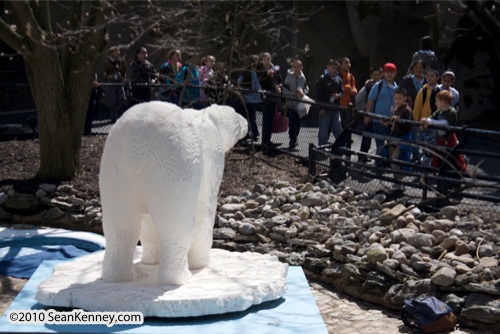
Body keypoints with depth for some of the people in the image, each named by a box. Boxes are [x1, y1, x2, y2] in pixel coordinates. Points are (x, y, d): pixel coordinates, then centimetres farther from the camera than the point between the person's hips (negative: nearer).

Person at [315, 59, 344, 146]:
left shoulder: (338, 79, 11)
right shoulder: (322, 79, -3)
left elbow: (342, 92, 18)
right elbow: (318, 94, -7)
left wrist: (338, 95, -6)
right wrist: (321, 108, -13)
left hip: (336, 109, 4)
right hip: (325, 109, -4)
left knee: (338, 130, 4)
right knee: (323, 131, 1)